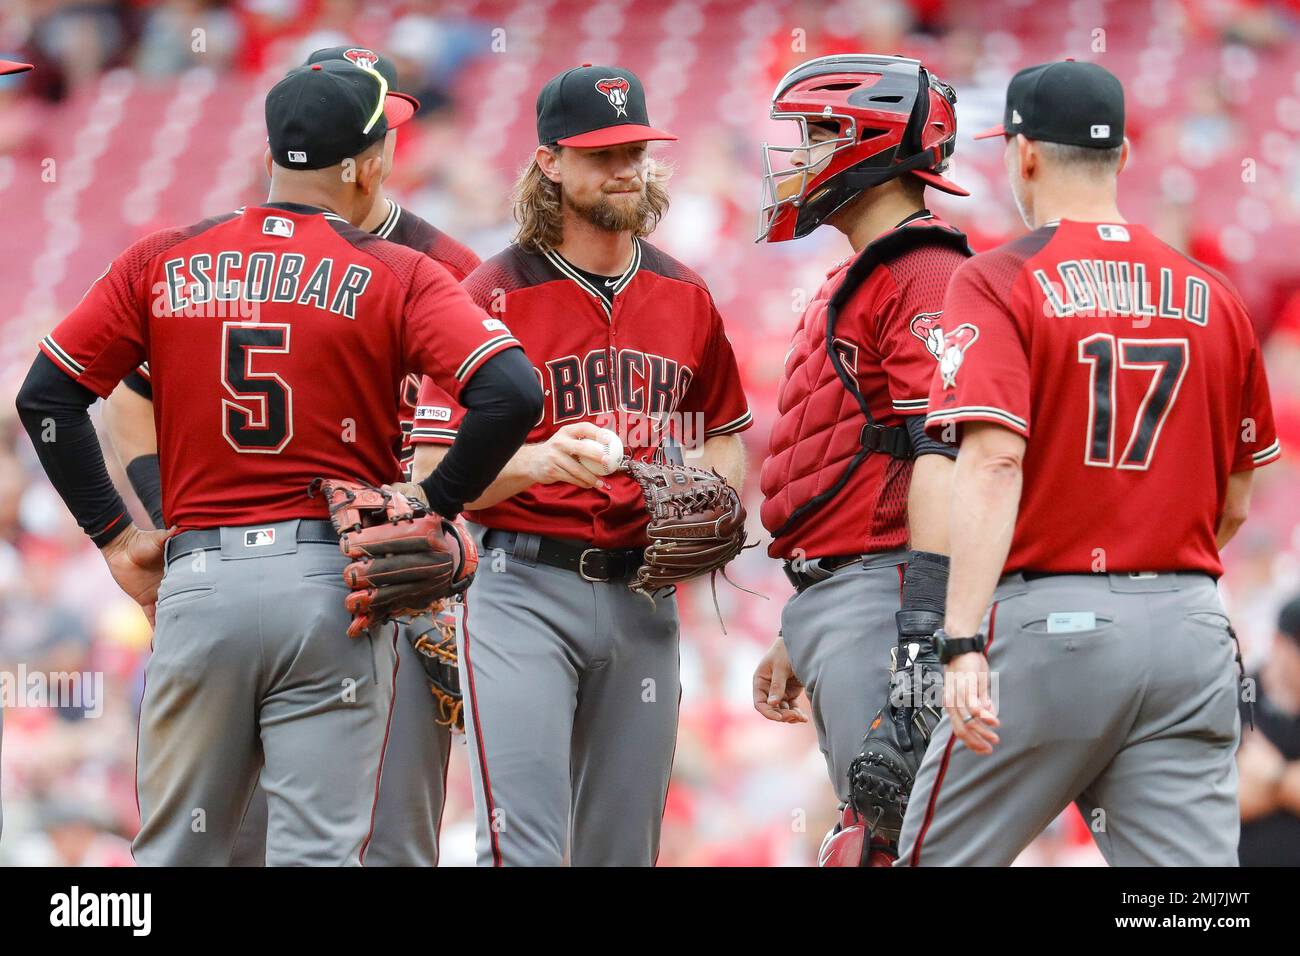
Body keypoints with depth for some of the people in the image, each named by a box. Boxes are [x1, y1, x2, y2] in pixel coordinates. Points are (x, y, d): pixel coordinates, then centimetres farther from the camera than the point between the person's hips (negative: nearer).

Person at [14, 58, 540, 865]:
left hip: (196, 585, 2)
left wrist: (114, 535, 11)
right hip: (330, 586, -2)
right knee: (318, 851, -2)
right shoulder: (395, 277, 0)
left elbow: (46, 397, 7)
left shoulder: (162, 263, 8)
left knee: (174, 854, 10)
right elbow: (512, 392, -13)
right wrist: (432, 509, -3)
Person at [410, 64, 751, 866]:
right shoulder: (494, 294, -4)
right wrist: (539, 460, -25)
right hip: (526, 592, -5)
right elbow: (437, 471, -7)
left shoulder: (684, 296, 12)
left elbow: (725, 433, 24)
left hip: (643, 596, 5)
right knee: (523, 842, -14)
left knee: (624, 846, 7)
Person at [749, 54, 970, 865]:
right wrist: (799, 639, 28)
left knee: (897, 837, -15)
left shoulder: (927, 280, -10)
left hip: (886, 589, -11)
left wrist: (923, 628, -28)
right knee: (868, 835, 10)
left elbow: (941, 457, -21)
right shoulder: (853, 286, 24)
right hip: (830, 602, 11)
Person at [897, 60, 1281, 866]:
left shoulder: (999, 282, -4)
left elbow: (994, 463, -17)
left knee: (941, 855, 8)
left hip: (1047, 622, -4)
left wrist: (964, 642, -22)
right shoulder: (1213, 297, 11)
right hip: (1191, 631, 4)